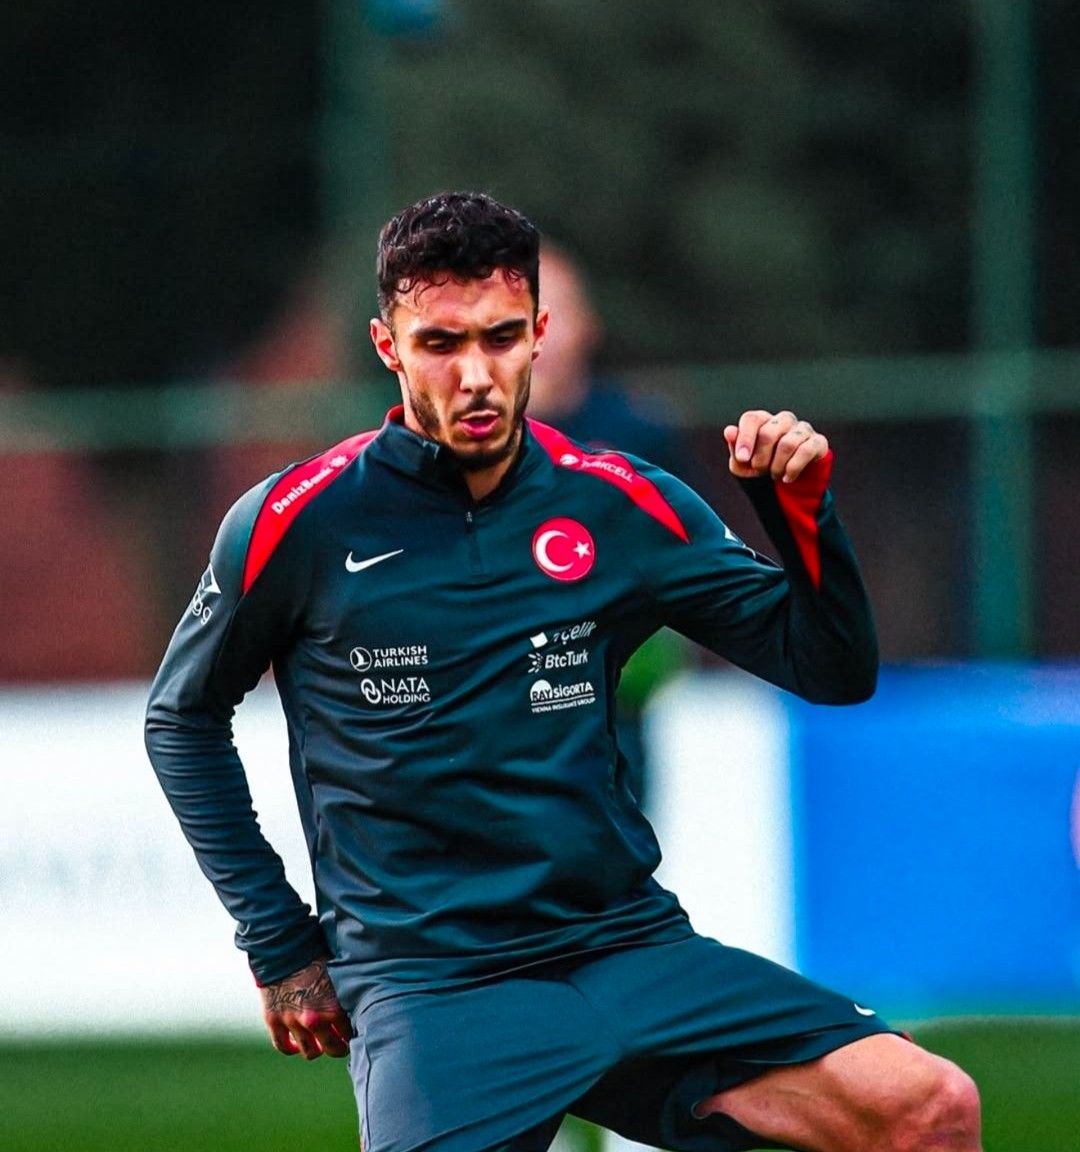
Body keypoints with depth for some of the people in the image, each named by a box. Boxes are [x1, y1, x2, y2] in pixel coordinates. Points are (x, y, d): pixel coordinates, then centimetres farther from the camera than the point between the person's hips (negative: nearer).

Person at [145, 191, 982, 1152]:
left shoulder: (624, 506, 5)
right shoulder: (297, 524, -2)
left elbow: (835, 671, 10)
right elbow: (182, 718, 15)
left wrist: (802, 510, -7)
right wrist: (280, 945, 11)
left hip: (631, 948, 3)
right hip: (430, 986, -3)